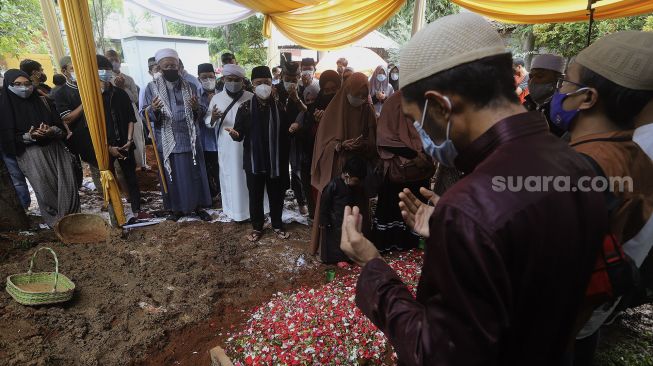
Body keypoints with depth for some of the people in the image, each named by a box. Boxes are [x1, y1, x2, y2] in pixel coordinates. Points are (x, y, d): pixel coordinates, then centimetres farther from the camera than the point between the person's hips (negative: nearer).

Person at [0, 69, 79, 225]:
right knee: (46, 189, -2)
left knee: (67, 185, -2)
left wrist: (52, 131, -16)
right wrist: (29, 136, -20)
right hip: (31, 155, -2)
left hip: (55, 149, 3)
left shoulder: (43, 101, 7)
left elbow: (60, 125, 6)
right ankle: (56, 222, 13)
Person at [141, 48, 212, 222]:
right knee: (172, 176, 8)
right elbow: (145, 114, -3)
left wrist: (196, 108, -17)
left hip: (190, 140, 1)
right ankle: (176, 208, 24)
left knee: (194, 175, 7)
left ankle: (198, 206, 23)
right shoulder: (152, 88, 1)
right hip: (167, 142, -1)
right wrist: (153, 110, -26)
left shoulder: (190, 87, 4)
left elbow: (200, 115, 6)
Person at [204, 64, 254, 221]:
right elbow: (207, 123, 4)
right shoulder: (216, 98, 2)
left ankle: (249, 209, 23)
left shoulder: (251, 98, -3)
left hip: (246, 146, -1)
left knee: (247, 178, 7)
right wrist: (212, 118, -19)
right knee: (229, 178, 8)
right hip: (226, 147, 2)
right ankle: (233, 210, 23)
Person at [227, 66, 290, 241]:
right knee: (255, 195, 11)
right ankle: (256, 227, 29)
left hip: (275, 161, 0)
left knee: (276, 195, 11)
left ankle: (277, 225, 31)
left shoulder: (279, 107, -1)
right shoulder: (245, 107, -3)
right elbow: (240, 134, -5)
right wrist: (234, 134, -29)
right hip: (253, 160, 0)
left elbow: (285, 136, 0)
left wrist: (284, 160, -1)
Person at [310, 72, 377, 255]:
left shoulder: (368, 111, 1)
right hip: (335, 168, -2)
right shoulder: (334, 110, -5)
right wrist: (341, 145, -23)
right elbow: (324, 141, -4)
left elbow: (372, 142, 3)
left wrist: (363, 145, -19)